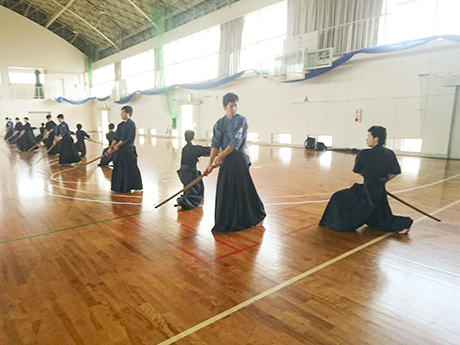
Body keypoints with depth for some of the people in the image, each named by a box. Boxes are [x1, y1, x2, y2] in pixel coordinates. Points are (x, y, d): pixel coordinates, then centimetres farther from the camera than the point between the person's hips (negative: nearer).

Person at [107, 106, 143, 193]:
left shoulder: (131, 124, -14)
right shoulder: (121, 124, 13)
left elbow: (125, 138, -17)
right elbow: (116, 137, 12)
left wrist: (117, 146, -8)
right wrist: (111, 147, 5)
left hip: (128, 150, -9)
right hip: (120, 149, 9)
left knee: (131, 169, -3)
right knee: (120, 168, 12)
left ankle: (137, 187, 8)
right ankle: (122, 187, 23)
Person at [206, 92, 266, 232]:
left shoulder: (241, 120, -8)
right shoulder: (219, 123, 6)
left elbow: (235, 143, -15)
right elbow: (215, 144, -1)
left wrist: (220, 157, -13)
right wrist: (210, 163, -10)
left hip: (239, 159, -5)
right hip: (225, 160, 5)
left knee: (244, 189, -1)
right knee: (224, 190, 8)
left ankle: (257, 217, 18)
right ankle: (226, 221, 23)